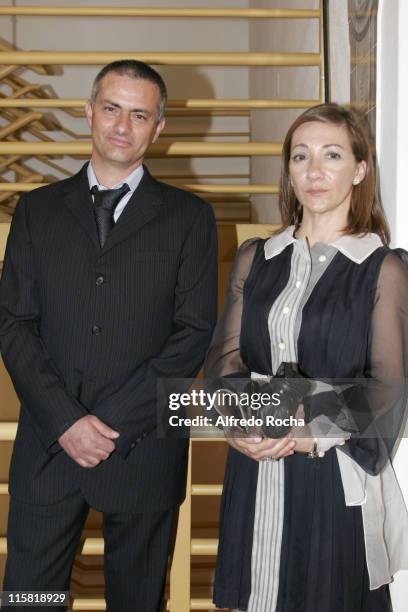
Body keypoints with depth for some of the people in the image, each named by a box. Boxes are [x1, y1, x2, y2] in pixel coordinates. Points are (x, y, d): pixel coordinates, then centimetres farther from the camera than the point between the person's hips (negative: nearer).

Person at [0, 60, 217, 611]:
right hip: (47, 445, 1)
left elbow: (195, 333, -4)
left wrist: (111, 423, -11)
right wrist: (66, 420, -10)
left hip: (143, 448, -1)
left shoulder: (188, 218, 4)